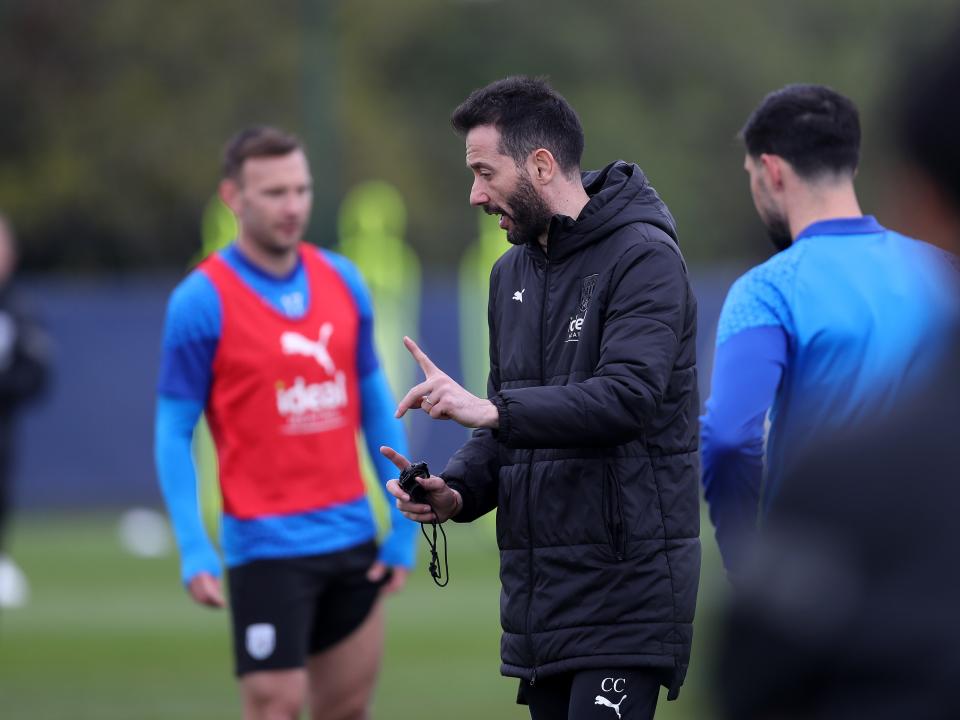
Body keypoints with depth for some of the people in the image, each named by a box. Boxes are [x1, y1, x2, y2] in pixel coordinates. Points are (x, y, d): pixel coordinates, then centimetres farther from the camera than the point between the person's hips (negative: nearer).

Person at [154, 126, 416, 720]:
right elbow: (175, 431, -7)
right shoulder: (202, 301, -9)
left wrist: (404, 524, 8)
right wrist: (194, 551, -15)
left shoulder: (343, 281, 6)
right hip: (266, 546, -5)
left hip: (353, 540, 5)